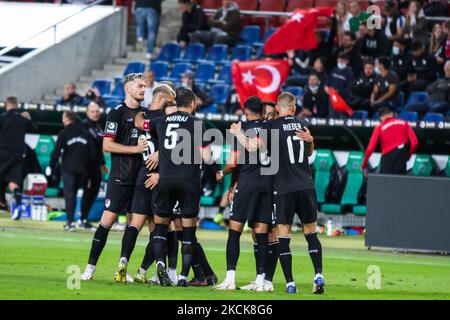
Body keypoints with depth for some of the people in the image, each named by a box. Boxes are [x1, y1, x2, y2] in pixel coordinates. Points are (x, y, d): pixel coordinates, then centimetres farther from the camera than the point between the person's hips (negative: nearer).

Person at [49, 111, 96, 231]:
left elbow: (57, 151, -10)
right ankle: (70, 220, 14)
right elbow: (93, 152, 11)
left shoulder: (64, 133, -4)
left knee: (68, 194, -7)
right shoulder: (85, 133, 12)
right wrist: (88, 167, 18)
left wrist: (51, 166, -2)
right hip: (81, 169, 5)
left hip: (68, 168, -5)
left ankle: (71, 221, -17)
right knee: (73, 193, 14)